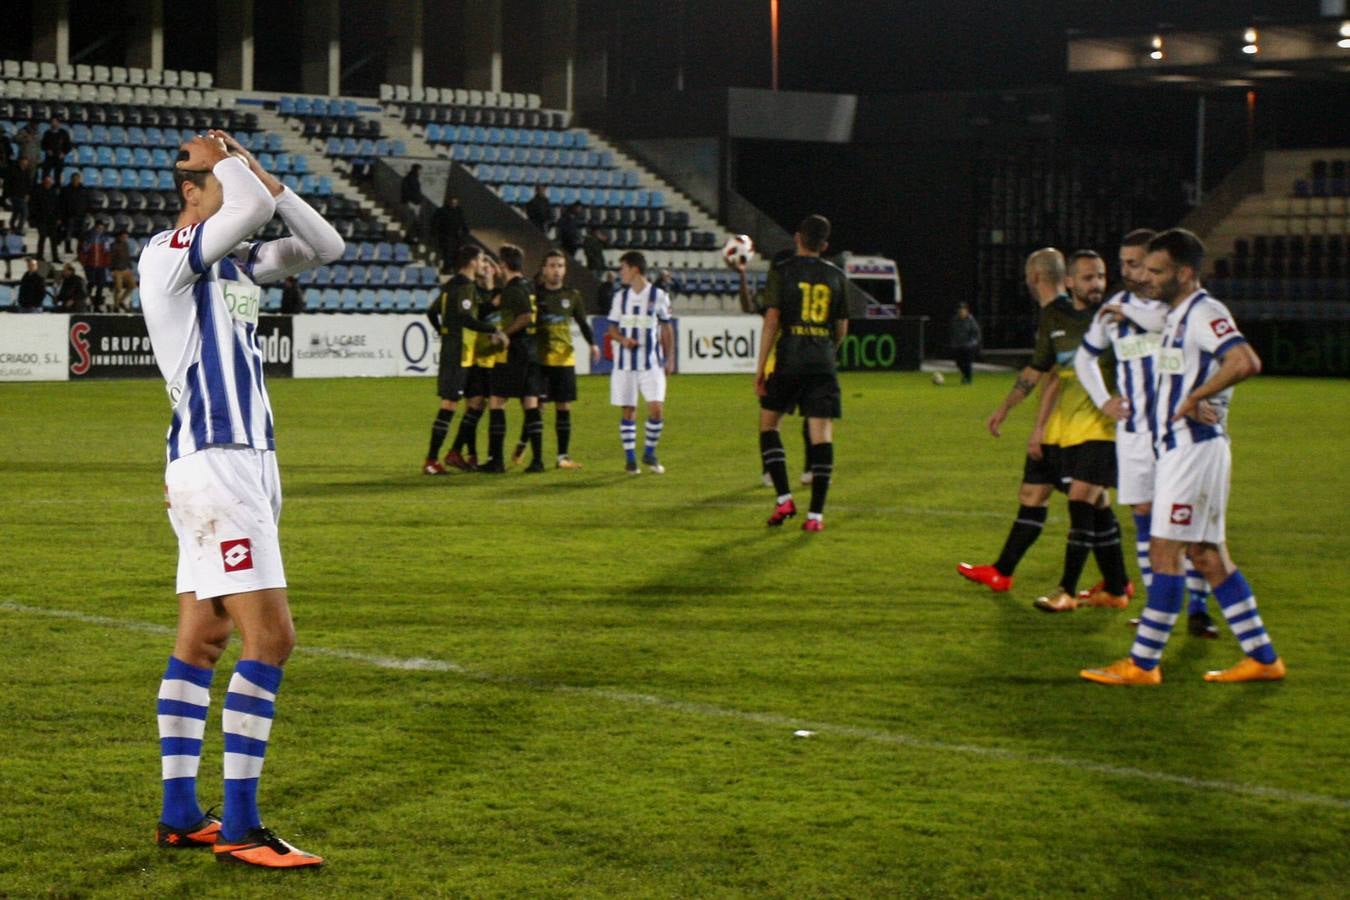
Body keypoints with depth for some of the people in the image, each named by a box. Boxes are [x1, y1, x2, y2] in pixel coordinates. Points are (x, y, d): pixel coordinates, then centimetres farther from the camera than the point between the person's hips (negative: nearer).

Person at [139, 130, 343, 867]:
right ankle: (239, 827, -10)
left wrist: (263, 176, 5)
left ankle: (179, 814, 16)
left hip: (245, 461, 9)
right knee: (270, 636, -13)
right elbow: (251, 211, -25)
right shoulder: (166, 255, -11)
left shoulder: (239, 261, 15)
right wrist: (221, 159, -6)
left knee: (201, 638, 11)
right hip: (214, 465, -9)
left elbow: (323, 246, 12)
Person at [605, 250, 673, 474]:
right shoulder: (620, 297, 8)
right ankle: (630, 458, 9)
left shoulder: (659, 296, 1)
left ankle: (649, 453, 5)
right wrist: (622, 339, -12)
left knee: (657, 408, -12)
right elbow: (612, 329, 10)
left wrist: (670, 359, 4)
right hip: (624, 363, 2)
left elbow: (666, 329, 7)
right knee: (628, 411, 2)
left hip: (651, 363, -2)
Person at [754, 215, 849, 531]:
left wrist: (761, 366, -3)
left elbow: (772, 321, -7)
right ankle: (816, 514, -2)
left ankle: (784, 499, 2)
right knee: (821, 433, 0)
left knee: (768, 423, 14)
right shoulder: (837, 277, 8)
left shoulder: (781, 272, -1)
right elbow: (842, 329, 14)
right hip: (823, 364, 2)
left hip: (788, 361, -2)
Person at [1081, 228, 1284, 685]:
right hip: (1177, 446, 10)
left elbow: (1246, 362, -30)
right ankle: (1262, 657, 15)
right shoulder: (1177, 316, 16)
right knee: (1208, 554, 11)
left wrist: (1197, 396, -22)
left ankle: (1142, 664, -4)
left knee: (1165, 552, -7)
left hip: (1194, 448, -10)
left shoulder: (1204, 313, -15)